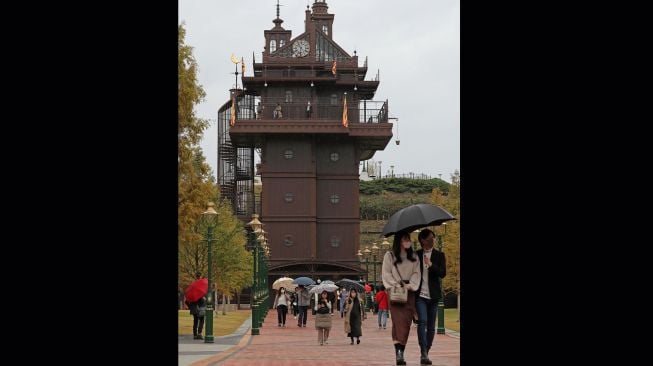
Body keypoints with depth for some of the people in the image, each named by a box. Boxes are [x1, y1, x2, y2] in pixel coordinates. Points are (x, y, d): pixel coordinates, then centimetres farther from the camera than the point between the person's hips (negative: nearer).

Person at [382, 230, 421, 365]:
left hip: (409, 292, 3)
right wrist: (396, 285, -8)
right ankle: (399, 351, -24)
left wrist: (410, 285, -8)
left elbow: (416, 273, 8)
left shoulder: (414, 257, 14)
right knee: (399, 319, -15)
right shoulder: (389, 256, 5)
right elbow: (386, 273, 2)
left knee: (406, 321, -4)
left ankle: (400, 352, 0)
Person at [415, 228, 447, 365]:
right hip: (420, 295, -2)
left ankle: (426, 352, 15)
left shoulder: (439, 255, 7)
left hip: (433, 296, 2)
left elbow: (443, 273, -5)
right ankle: (423, 353, -21)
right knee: (422, 321, -17)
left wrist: (431, 265, -19)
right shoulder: (416, 255, 6)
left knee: (431, 325, 5)